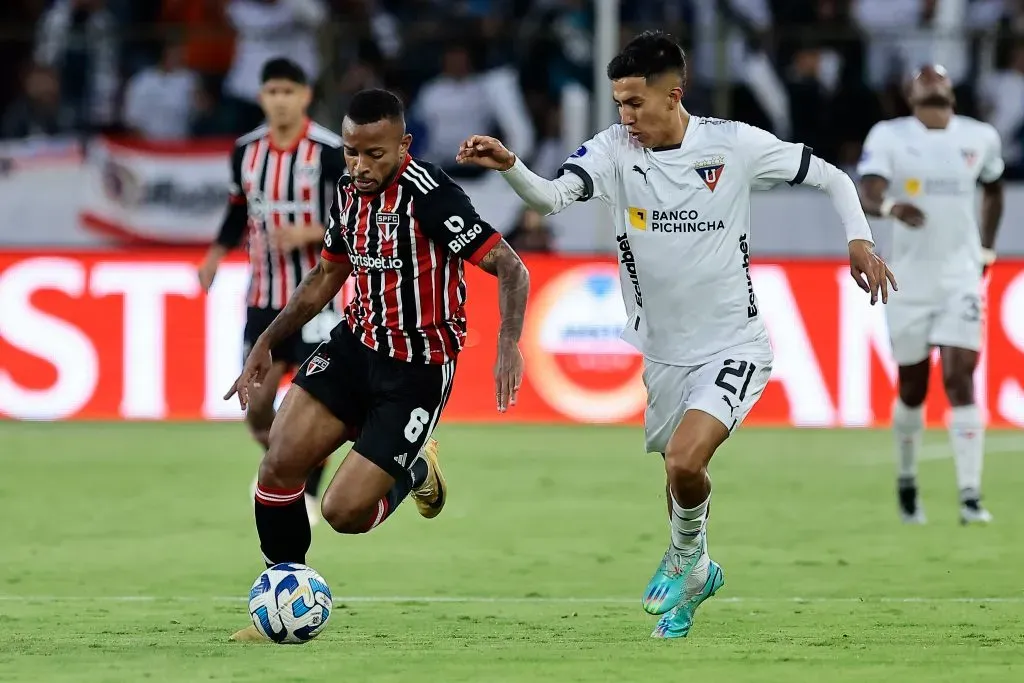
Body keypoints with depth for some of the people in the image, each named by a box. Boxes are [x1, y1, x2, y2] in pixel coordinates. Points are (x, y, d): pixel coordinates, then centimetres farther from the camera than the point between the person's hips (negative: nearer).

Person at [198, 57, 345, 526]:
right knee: (256, 403, 3)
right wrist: (216, 254, 3)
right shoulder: (246, 150, 4)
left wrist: (307, 234, -23)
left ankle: (309, 496, 6)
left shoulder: (329, 152, -11)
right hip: (263, 294, 4)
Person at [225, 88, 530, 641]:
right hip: (354, 346, 6)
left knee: (344, 512, -11)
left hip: (416, 372, -6)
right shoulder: (350, 192, 2)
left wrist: (508, 343, -38)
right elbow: (327, 276, 19)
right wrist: (267, 343, 16)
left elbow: (510, 268, -23)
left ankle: (413, 472, 23)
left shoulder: (430, 195, -22)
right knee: (279, 465, -10)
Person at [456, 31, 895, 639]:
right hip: (661, 353, 4)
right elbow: (551, 196, -27)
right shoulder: (615, 150, -9)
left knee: (685, 462, -24)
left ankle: (686, 557, 6)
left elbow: (831, 178, 0)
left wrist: (859, 239, -14)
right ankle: (696, 572, 48)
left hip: (734, 347, -4)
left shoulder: (735, 145, -13)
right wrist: (508, 166, -46)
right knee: (678, 472, 19)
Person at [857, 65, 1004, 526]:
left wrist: (986, 250, 17)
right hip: (910, 277, -1)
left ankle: (971, 496, -15)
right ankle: (906, 479, 34)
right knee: (912, 387, 9)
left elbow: (993, 191, 24)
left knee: (960, 379, -11)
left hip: (961, 277, 1)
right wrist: (890, 207, -41)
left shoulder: (980, 138, 5)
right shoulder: (889, 137, -4)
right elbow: (867, 194, -19)